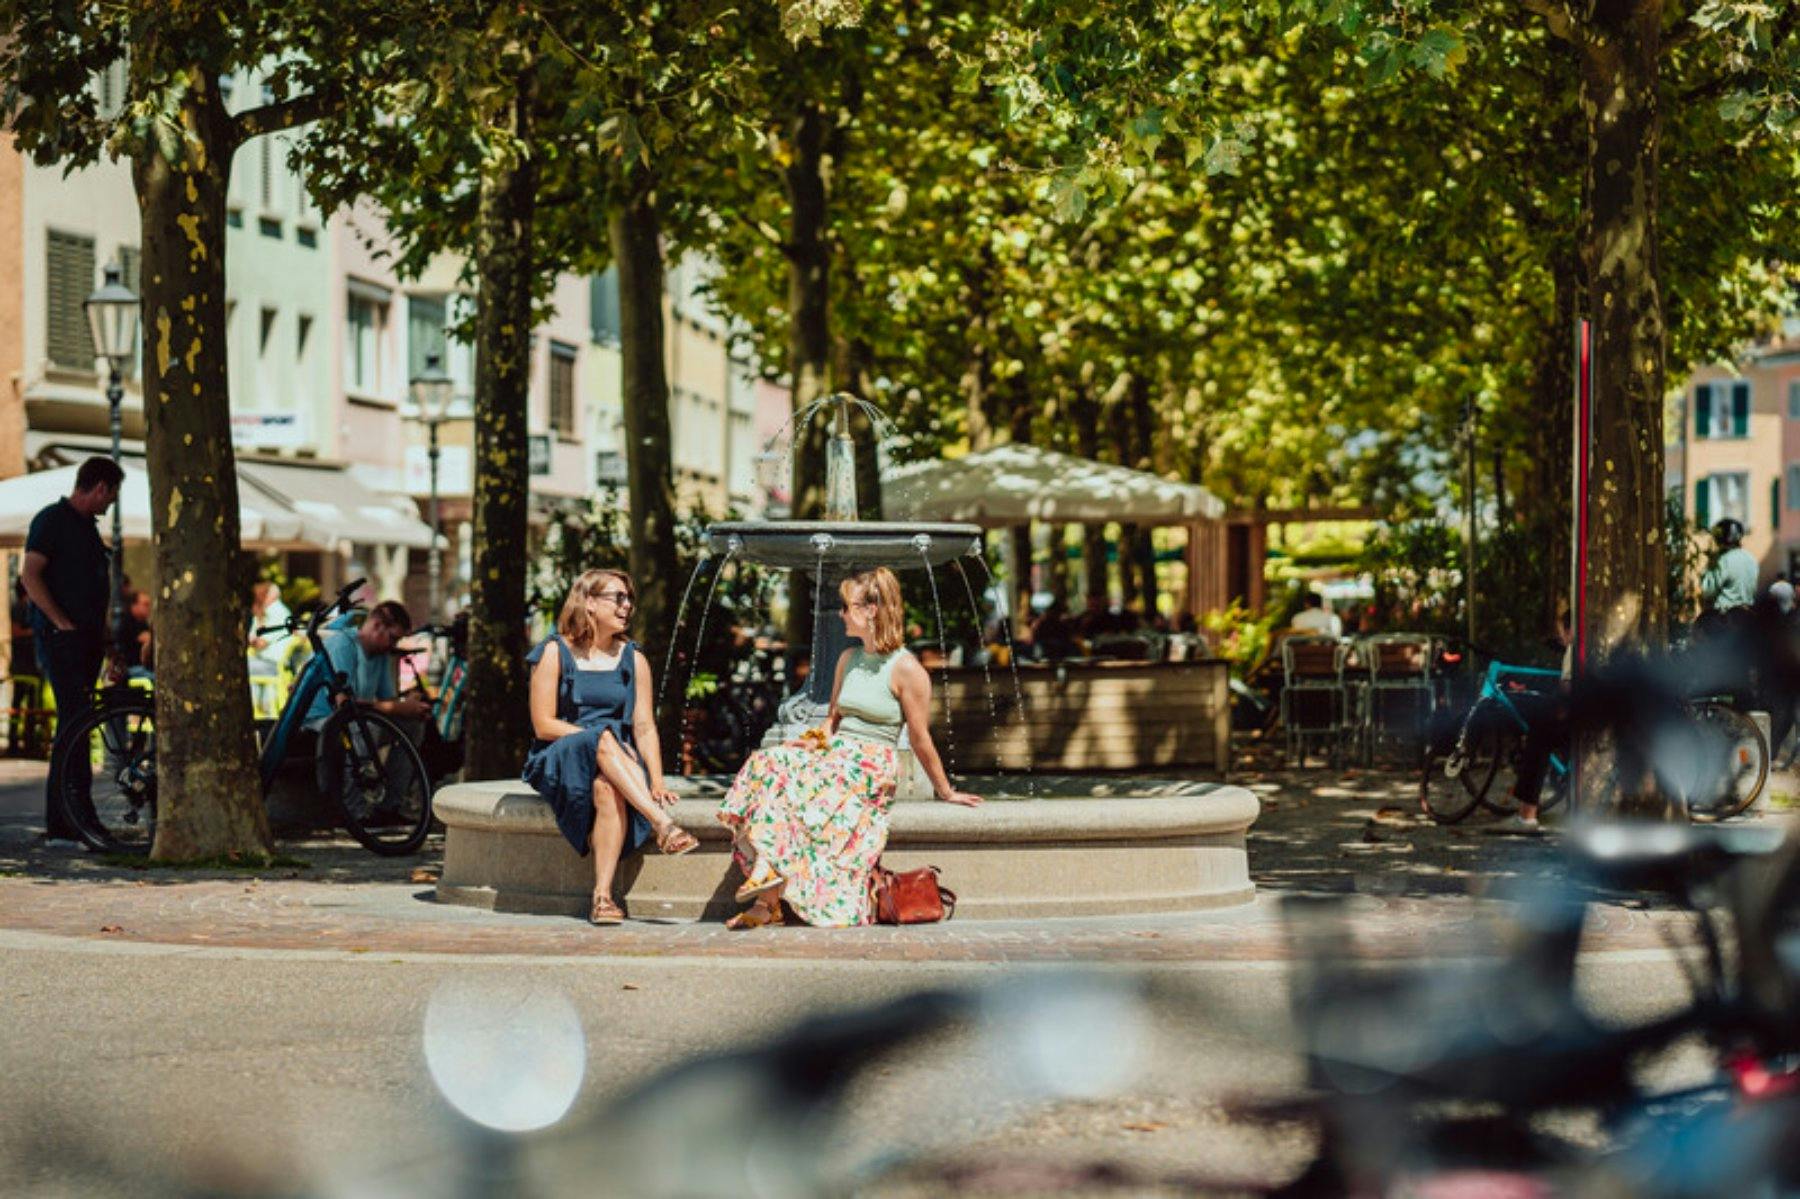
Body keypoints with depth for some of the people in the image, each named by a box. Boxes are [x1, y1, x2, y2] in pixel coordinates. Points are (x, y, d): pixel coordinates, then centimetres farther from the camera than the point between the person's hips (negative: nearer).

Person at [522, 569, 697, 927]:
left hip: (614, 763, 2)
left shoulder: (633, 660, 13)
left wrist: (656, 782, -11)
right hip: (558, 762, -2)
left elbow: (644, 727, 4)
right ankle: (664, 825, -49)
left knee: (608, 788, -35)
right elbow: (544, 724, -5)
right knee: (603, 740, -36)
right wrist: (600, 739, -14)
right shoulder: (555, 652, 2)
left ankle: (603, 895, -44)